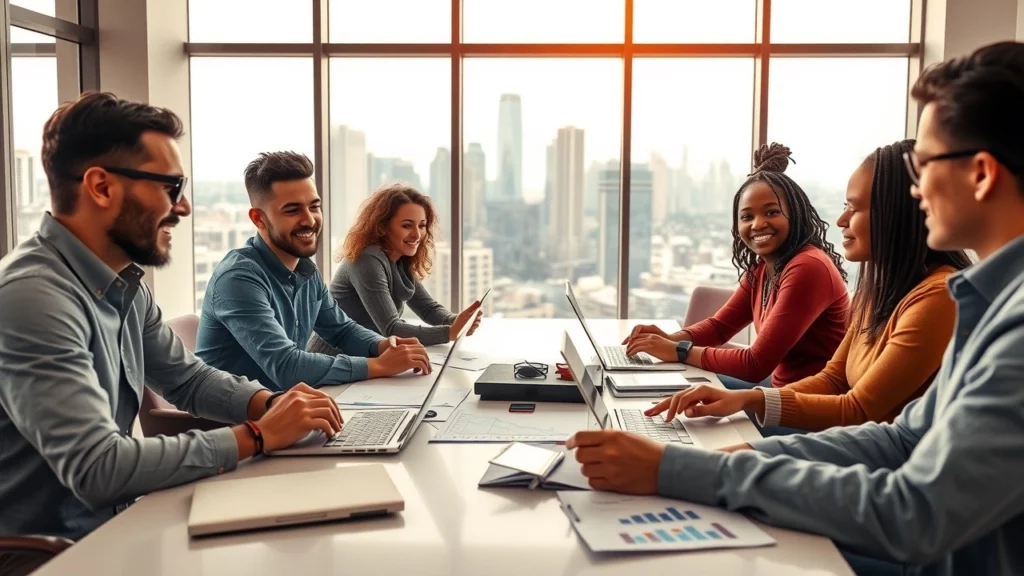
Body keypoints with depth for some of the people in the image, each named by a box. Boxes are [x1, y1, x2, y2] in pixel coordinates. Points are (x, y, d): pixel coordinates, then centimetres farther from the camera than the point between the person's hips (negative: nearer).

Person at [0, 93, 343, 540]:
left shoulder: (124, 284, 4)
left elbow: (188, 379, 15)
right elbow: (97, 468, -30)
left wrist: (270, 403, -5)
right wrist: (258, 435, -23)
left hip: (112, 520, 8)